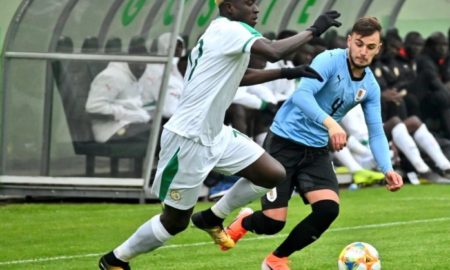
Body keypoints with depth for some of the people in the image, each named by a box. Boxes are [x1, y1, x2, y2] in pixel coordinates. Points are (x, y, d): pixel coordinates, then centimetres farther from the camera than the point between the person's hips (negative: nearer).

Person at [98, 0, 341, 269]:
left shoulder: (225, 34, 10)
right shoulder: (228, 29, -18)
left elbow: (239, 76, 28)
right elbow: (274, 52, -32)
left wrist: (287, 73, 19)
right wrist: (313, 31, -19)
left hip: (215, 135, 9)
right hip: (188, 139, -9)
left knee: (275, 174, 4)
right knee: (176, 221, 3)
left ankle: (213, 219, 22)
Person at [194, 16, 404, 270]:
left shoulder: (370, 87, 3)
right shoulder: (330, 61, -17)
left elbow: (376, 132, 4)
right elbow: (302, 95, -32)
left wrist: (387, 169, -12)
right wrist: (329, 123, -47)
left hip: (317, 151, 6)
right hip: (285, 143, -6)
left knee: (328, 209, -18)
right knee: (273, 222, -9)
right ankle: (244, 222, 31)